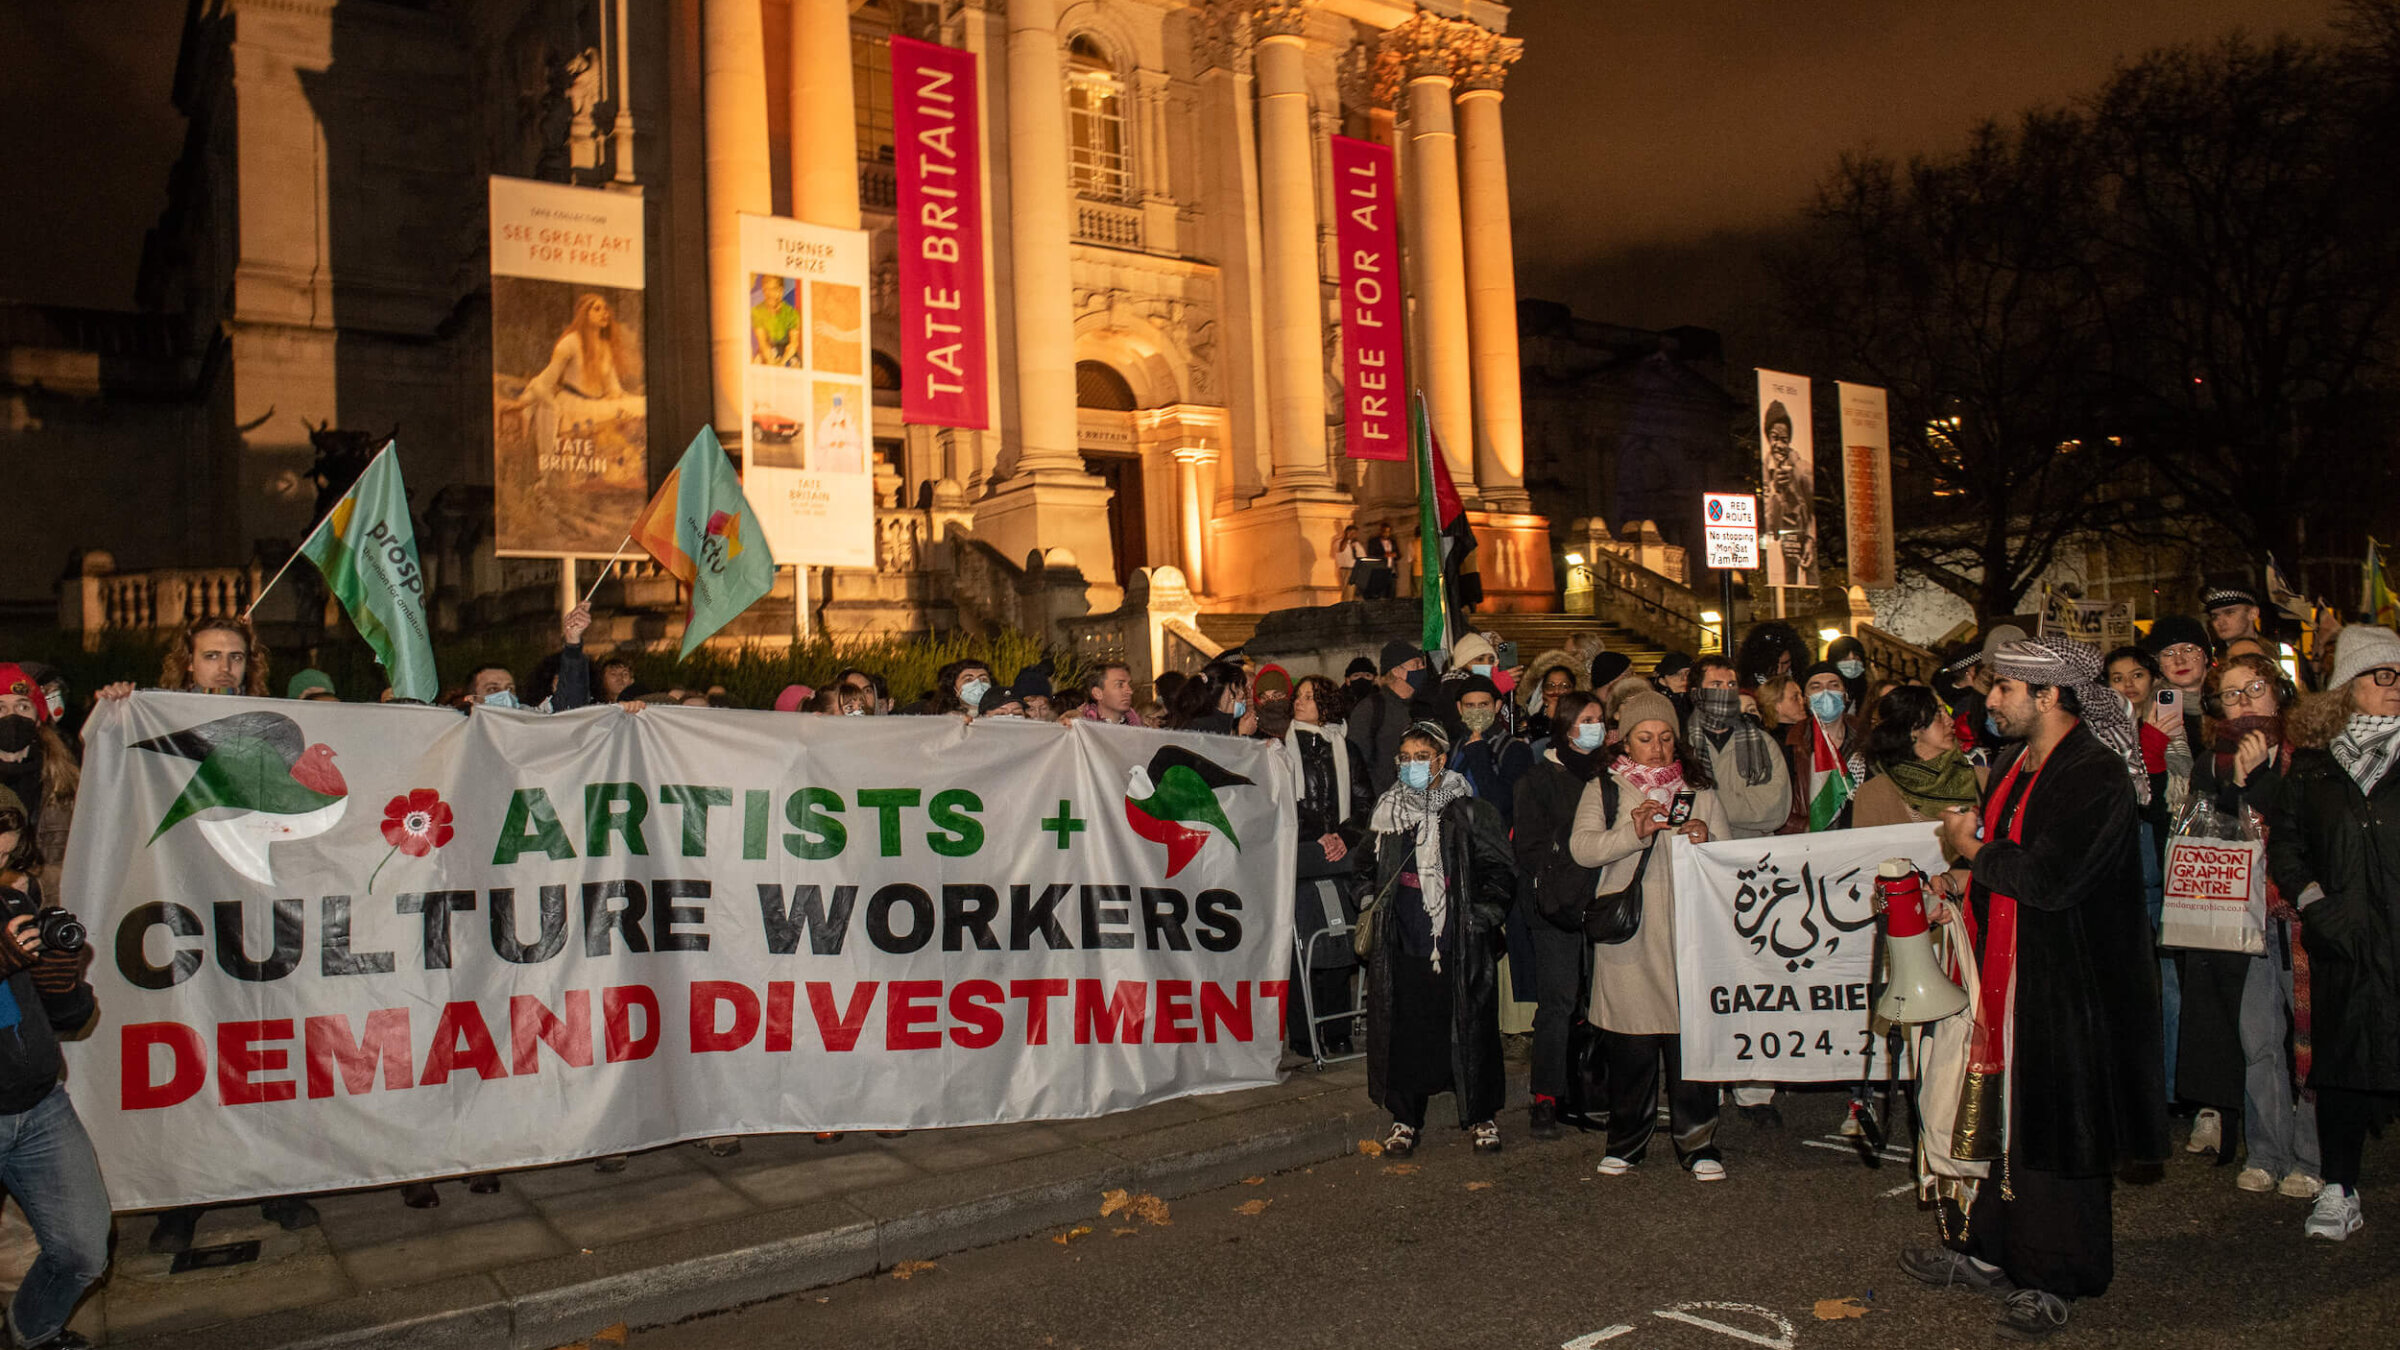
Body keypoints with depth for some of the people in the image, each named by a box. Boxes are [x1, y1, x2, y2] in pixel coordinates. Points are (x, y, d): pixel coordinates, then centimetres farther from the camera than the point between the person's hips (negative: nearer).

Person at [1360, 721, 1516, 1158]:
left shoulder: (1471, 812, -3)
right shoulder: (1387, 812, 9)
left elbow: (1500, 873, -2)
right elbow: (1371, 870, 22)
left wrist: (1480, 917, -9)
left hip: (1460, 944, -3)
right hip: (1403, 942, 3)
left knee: (1470, 1028, 4)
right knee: (1404, 1031, 5)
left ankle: (1481, 1117, 21)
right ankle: (1405, 1119, 18)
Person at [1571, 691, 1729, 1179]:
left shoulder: (1701, 790, 16)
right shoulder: (1603, 788, 11)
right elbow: (1582, 847, -4)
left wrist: (1705, 841, -8)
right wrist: (1634, 831, -18)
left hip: (1688, 930, 1)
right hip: (1628, 932, -1)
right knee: (1629, 1045, 1)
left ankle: (1698, 1143, 7)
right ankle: (1626, 1142, 14)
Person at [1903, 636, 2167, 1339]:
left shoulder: (2097, 774, -17)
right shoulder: (2014, 767, 11)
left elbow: (2047, 879, -25)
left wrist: (1972, 849, -12)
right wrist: (1962, 885, 6)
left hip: (2069, 988, -9)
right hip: (2011, 977, 9)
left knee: (2055, 1129, 1)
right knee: (2007, 1115, 14)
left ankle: (2056, 1278, 15)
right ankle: (1993, 1254, 25)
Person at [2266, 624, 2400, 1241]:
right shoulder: (2313, 762, 8)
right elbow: (2283, 842, 13)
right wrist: (2312, 899, -1)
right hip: (2343, 941, 2)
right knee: (2341, 1063, 8)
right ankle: (2339, 1192, 18)